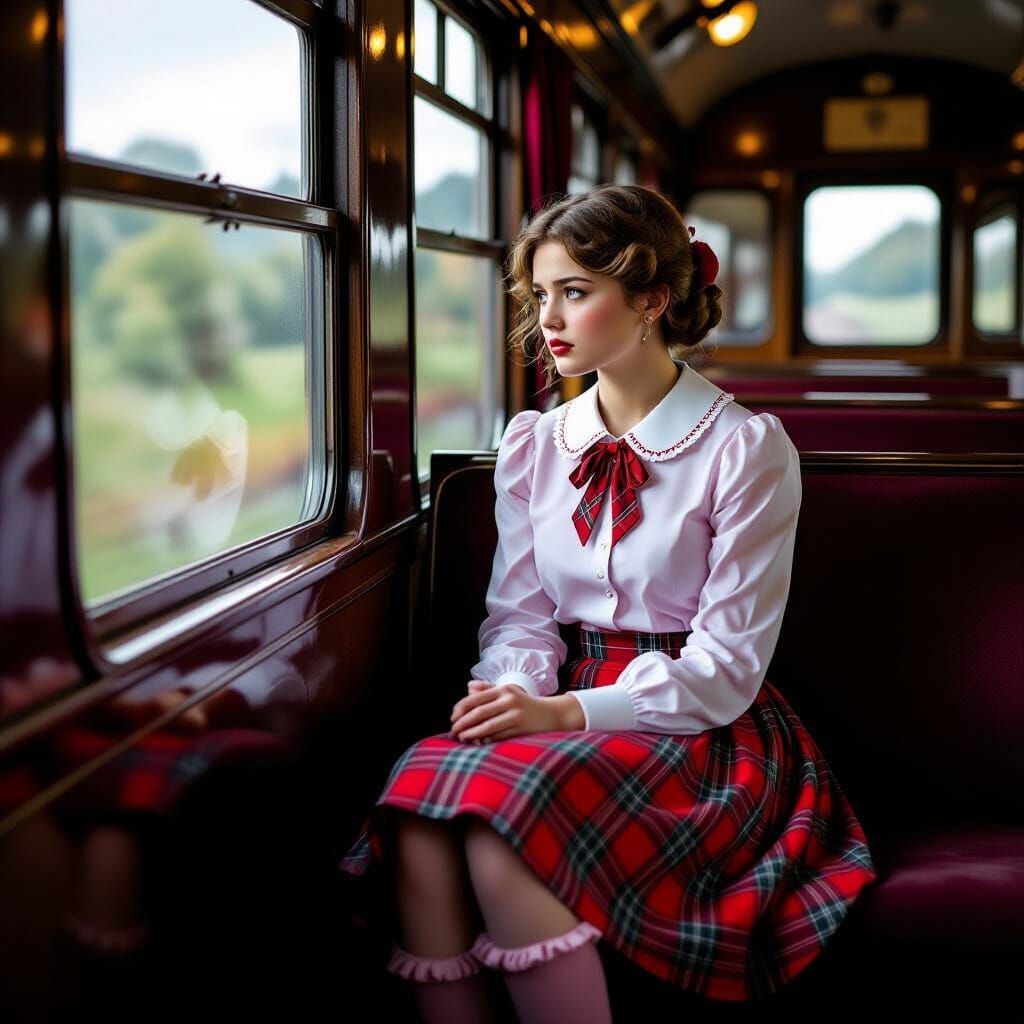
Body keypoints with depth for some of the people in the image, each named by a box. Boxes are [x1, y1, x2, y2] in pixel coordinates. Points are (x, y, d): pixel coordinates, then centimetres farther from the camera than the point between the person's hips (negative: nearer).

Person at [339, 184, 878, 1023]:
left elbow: (725, 668, -7)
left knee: (504, 836, -34)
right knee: (422, 825, -30)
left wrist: (567, 712, -19)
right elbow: (520, 613, 10)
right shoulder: (534, 445, 13)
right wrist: (515, 692, -14)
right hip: (563, 706, 4)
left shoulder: (747, 448, -4)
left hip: (695, 728, -4)